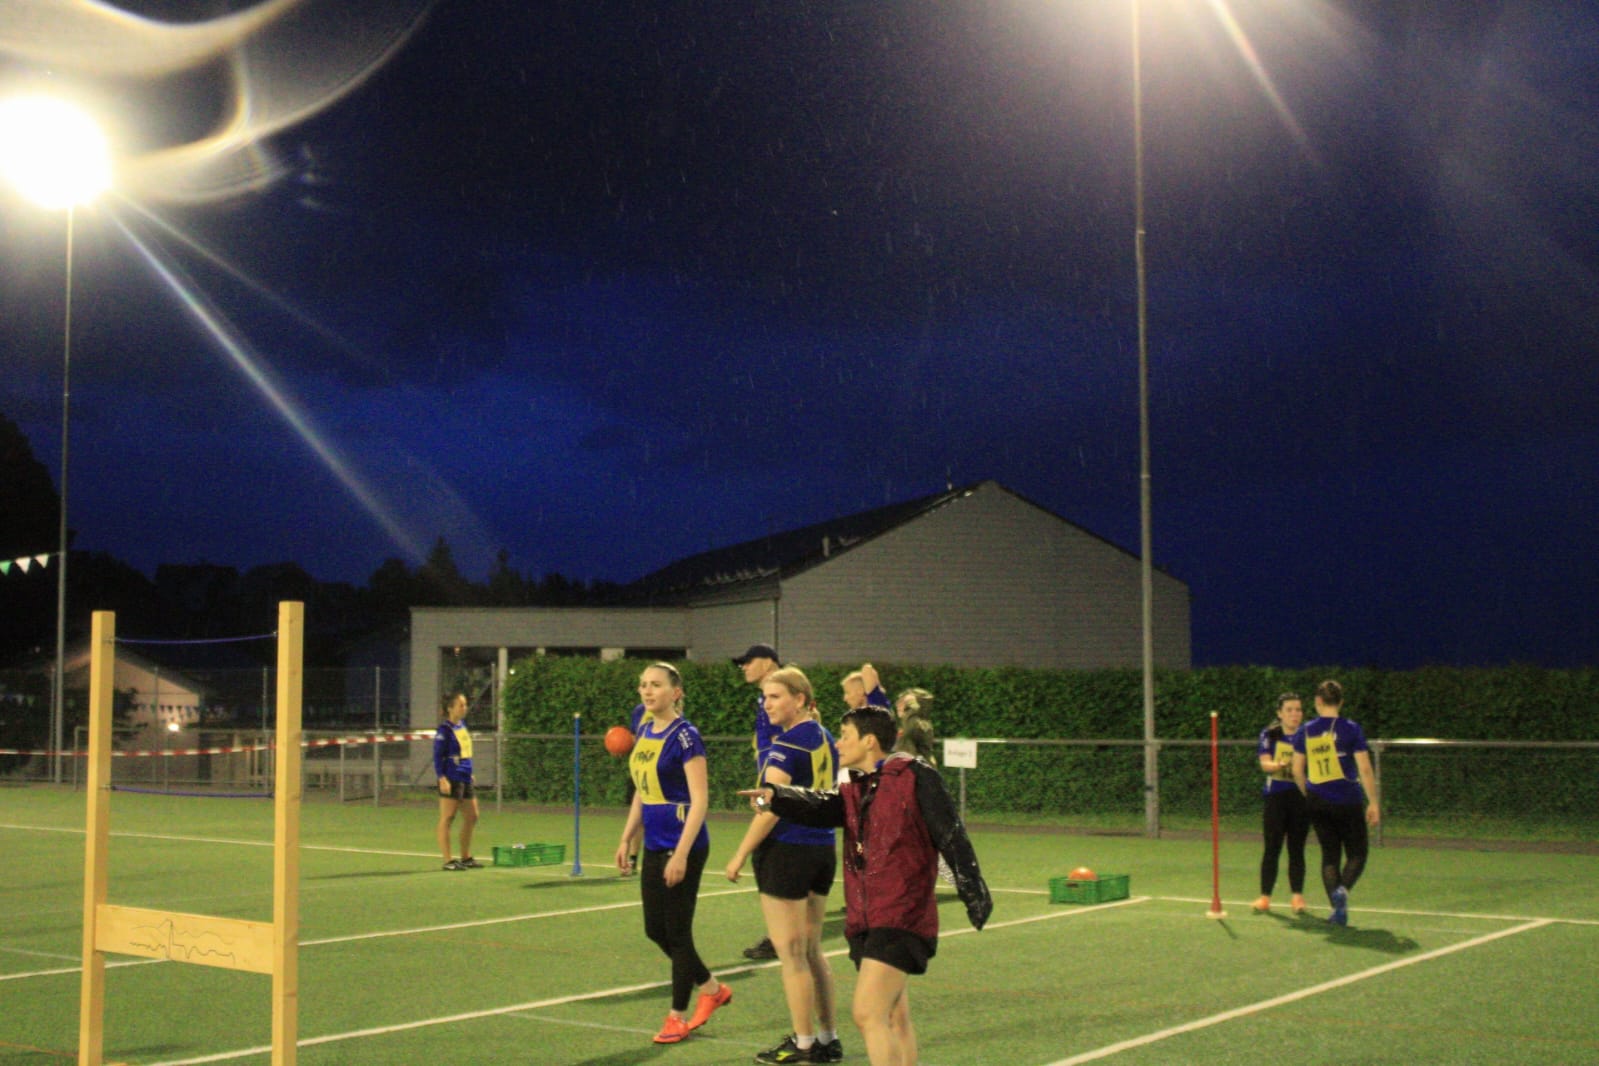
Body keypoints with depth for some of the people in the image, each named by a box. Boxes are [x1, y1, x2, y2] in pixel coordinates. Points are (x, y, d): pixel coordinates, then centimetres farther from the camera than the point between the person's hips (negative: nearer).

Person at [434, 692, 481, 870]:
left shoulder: (462, 725, 13)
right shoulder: (445, 729, -10)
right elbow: (437, 756, -13)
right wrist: (442, 778, -20)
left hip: (465, 780, 9)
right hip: (451, 780, -9)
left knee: (471, 817, 11)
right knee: (447, 818, -3)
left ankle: (466, 858, 22)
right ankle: (448, 861, 0)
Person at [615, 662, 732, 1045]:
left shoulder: (685, 736, -15)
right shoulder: (645, 731, 9)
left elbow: (700, 800, -18)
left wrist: (681, 854, -22)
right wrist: (627, 839, 14)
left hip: (683, 847, -8)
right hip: (654, 846, 8)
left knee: (676, 931, 0)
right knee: (655, 929, 13)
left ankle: (678, 1017, 14)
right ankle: (712, 989, 30)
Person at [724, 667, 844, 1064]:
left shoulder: (785, 745, -16)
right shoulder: (825, 740, 10)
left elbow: (770, 810, -19)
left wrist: (740, 855, -14)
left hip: (786, 852, -9)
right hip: (823, 850, 9)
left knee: (791, 954, 1)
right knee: (811, 951, 17)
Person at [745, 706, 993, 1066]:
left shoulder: (915, 777, -7)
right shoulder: (853, 788, 14)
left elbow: (951, 837, -9)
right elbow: (820, 807, -6)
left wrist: (974, 894, -12)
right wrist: (775, 796, -25)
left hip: (901, 917, -8)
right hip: (864, 921, 8)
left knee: (868, 1013, -16)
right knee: (894, 1018, 16)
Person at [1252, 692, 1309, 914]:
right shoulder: (1270, 734, 0)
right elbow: (1264, 764, -10)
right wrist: (1281, 765, -31)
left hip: (1301, 798, 1)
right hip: (1276, 797, -1)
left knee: (1297, 849, 4)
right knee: (1272, 848, 0)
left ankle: (1297, 896, 11)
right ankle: (1265, 896, 5)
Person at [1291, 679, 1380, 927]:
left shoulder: (1305, 732, 4)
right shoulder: (1351, 729, -6)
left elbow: (1297, 770, 7)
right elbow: (1365, 769, -8)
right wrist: (1373, 803, -2)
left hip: (1317, 803, 3)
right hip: (1347, 802, -3)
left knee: (1330, 855, 11)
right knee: (1357, 854, 7)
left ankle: (1338, 908, 4)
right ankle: (1343, 889, -20)